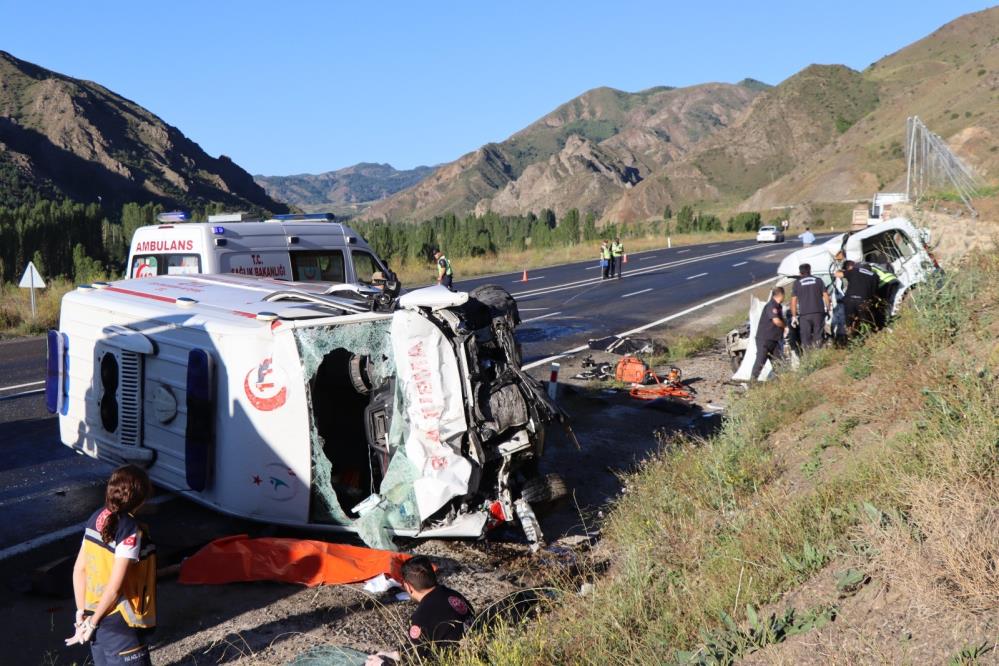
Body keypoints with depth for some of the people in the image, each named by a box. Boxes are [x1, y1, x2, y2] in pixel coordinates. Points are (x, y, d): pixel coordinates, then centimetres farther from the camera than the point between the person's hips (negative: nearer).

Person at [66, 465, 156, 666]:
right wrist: (92, 623, -11)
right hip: (119, 624, -8)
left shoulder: (97, 518, 0)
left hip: (96, 614, 8)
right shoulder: (131, 531, -22)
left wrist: (82, 612, 8)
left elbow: (79, 569, 4)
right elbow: (115, 585, -23)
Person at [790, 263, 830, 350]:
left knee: (806, 339, 1)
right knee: (818, 337, 7)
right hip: (818, 312, 1)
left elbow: (793, 301, 3)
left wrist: (794, 316, 6)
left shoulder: (797, 283, 8)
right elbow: (826, 296, 7)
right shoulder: (818, 280, 12)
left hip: (804, 314, -1)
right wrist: (828, 309, 14)